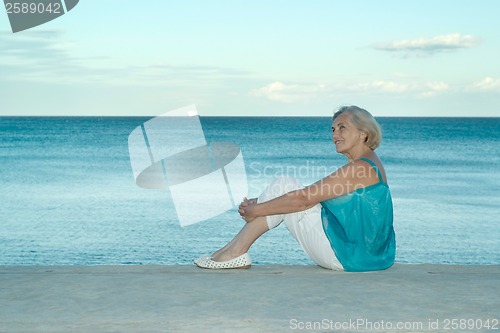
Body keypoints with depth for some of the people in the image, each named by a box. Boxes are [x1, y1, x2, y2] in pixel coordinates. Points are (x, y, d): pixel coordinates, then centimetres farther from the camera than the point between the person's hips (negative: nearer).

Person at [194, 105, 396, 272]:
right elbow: (312, 196, 15)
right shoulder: (367, 164, 14)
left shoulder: (361, 168, -17)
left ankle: (236, 252, -4)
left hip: (346, 254, -10)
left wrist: (256, 210, -10)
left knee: (284, 187, -8)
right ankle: (235, 250, 7)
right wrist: (261, 205, 9)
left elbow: (304, 199, -19)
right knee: (285, 188, 9)